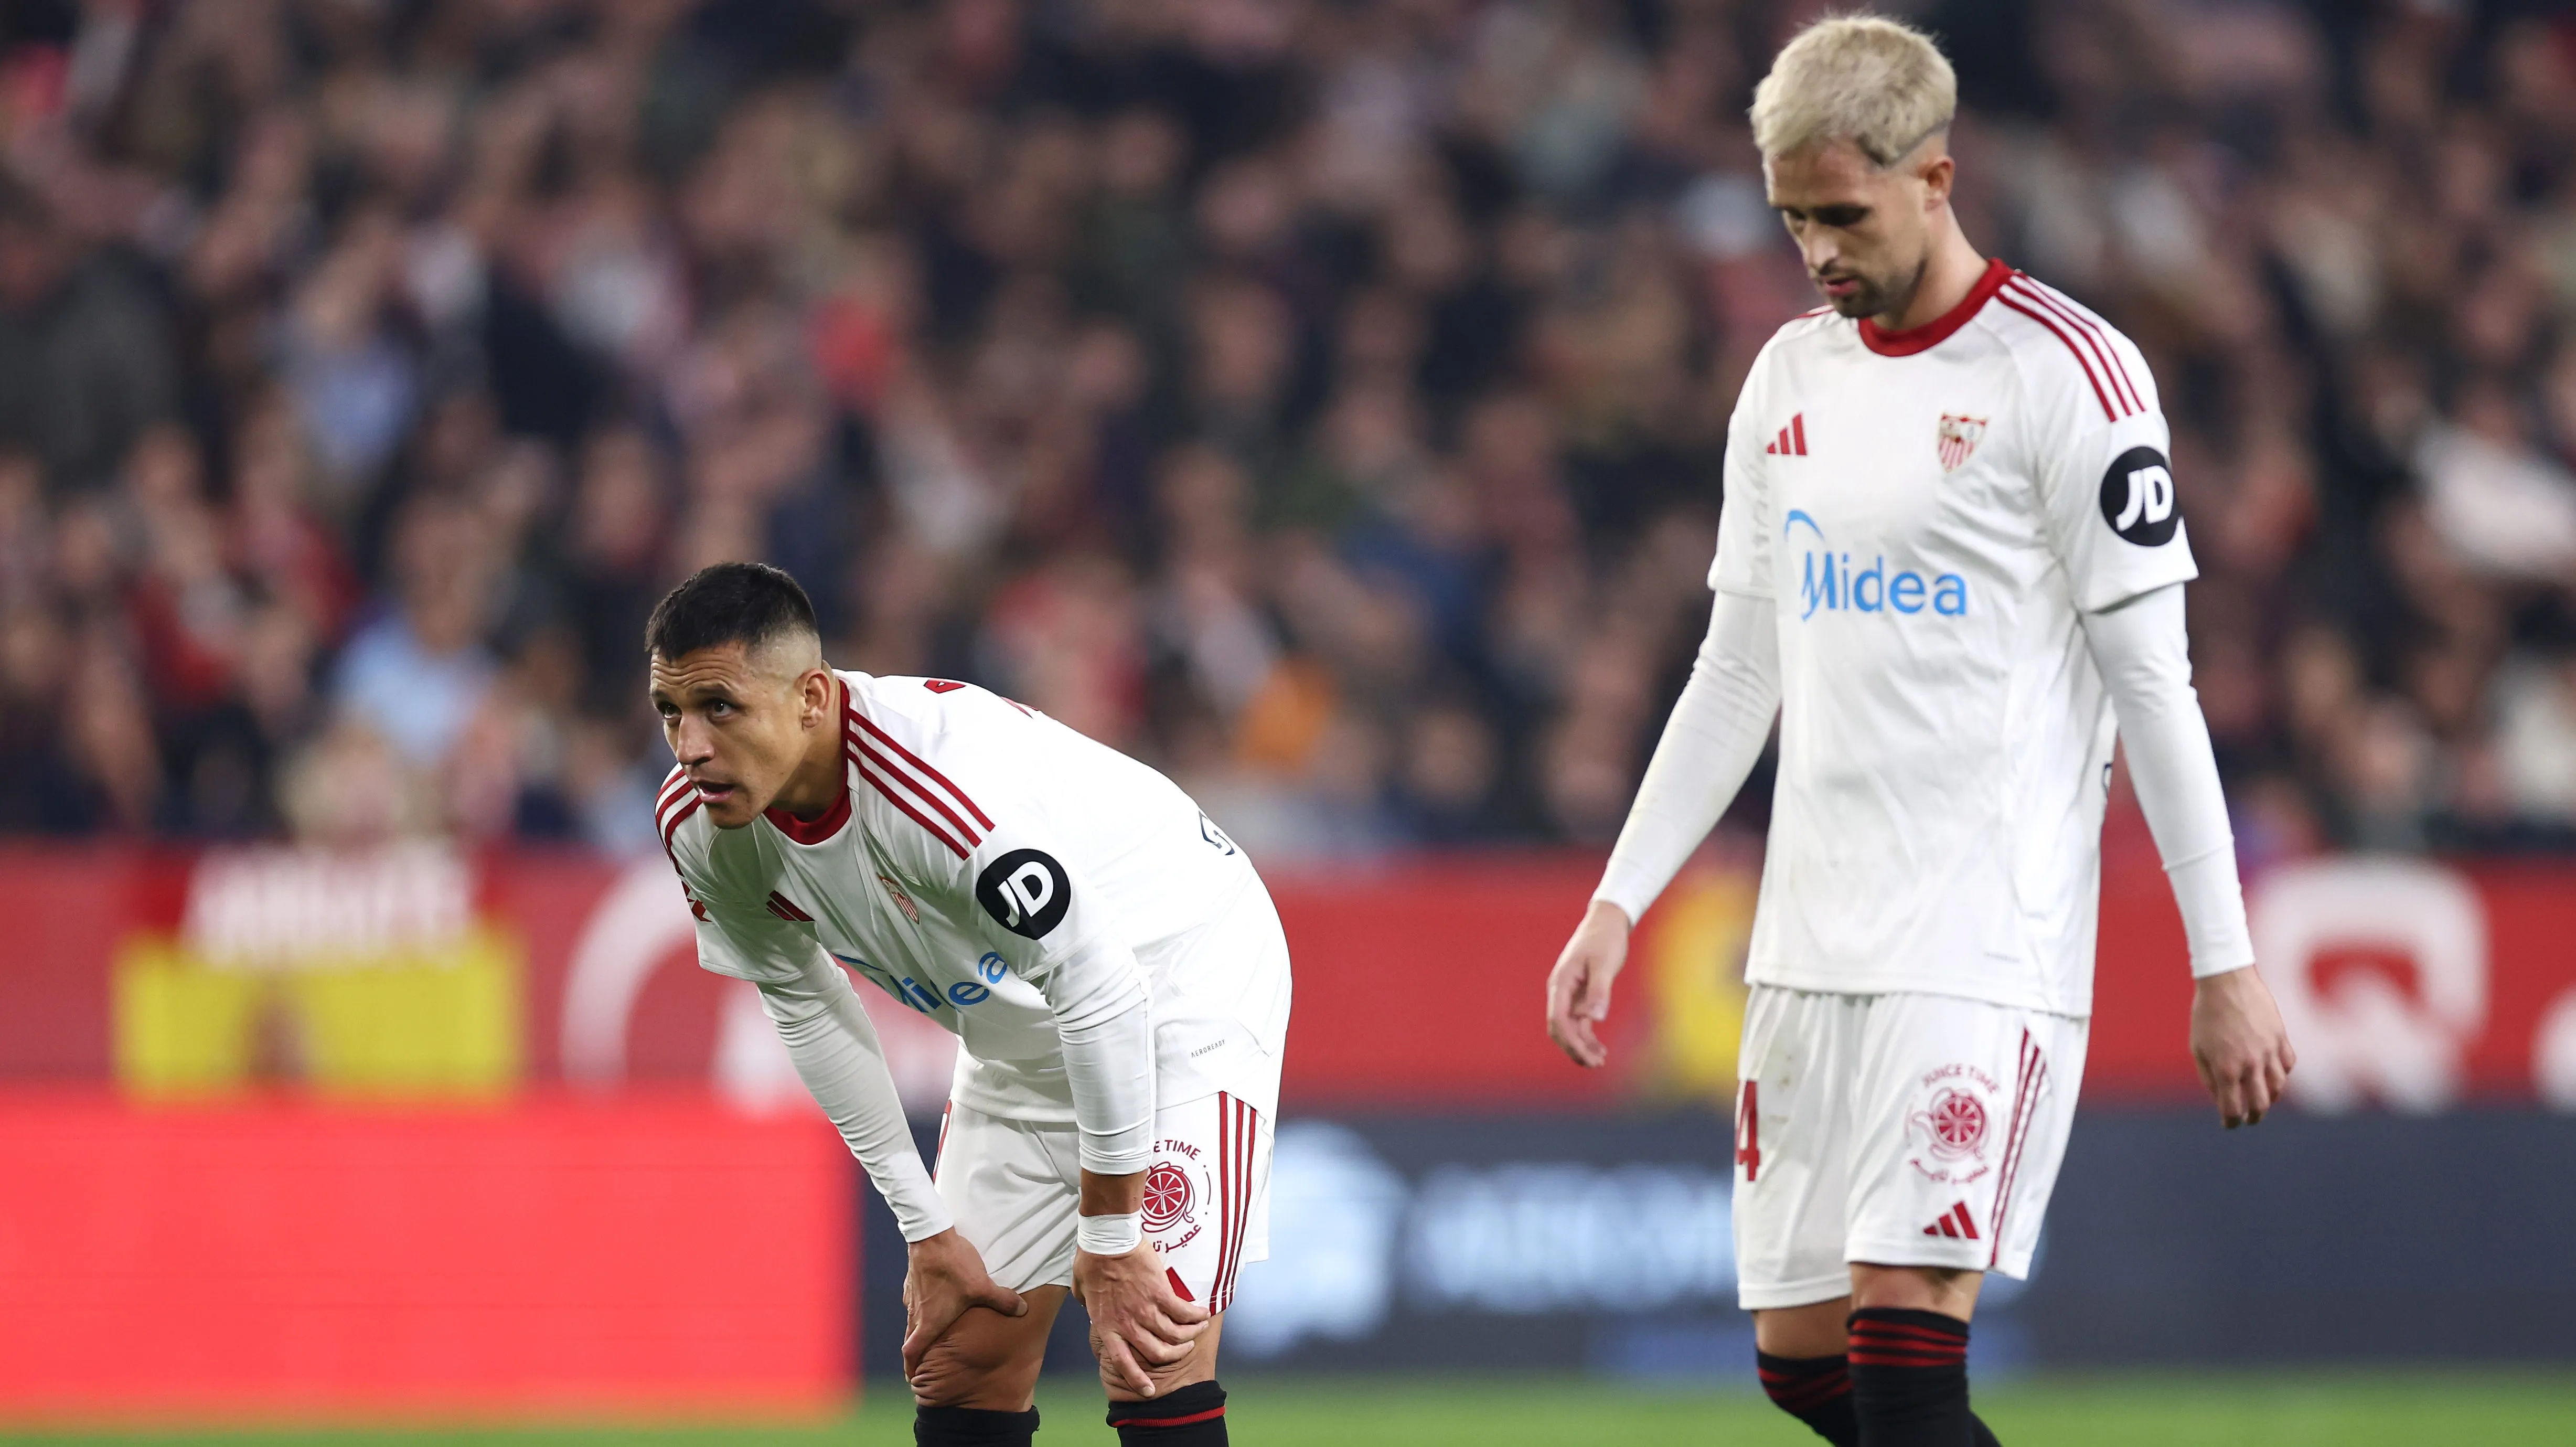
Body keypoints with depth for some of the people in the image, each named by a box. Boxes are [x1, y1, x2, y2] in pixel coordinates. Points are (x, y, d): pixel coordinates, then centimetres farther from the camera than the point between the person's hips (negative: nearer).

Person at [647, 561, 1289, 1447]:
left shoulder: (943, 781, -38)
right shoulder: (698, 828, -14)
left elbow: (1102, 995, -31)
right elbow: (808, 1011, 1)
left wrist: (1110, 1241, -22)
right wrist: (928, 1230, 0)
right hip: (1017, 1035, 7)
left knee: (1153, 1373, -20)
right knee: (959, 1372, 3)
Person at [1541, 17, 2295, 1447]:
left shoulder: (2062, 369, -7)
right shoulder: (1790, 378, 13)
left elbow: (2153, 681, -7)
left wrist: (2224, 964, -9)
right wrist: (1618, 903, 13)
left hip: (1989, 939, -7)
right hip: (1811, 944, 7)